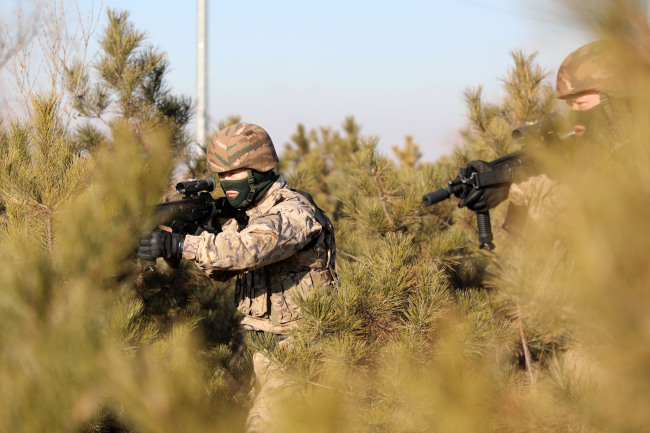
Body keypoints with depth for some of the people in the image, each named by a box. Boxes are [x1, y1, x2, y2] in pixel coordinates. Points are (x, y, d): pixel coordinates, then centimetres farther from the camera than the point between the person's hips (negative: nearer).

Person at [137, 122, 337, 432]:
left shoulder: (294, 212, -18)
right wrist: (197, 231, -12)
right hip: (264, 348, 9)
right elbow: (221, 270, 7)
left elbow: (248, 249, -35)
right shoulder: (243, 212, 10)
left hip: (296, 345, -9)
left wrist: (177, 245, -39)